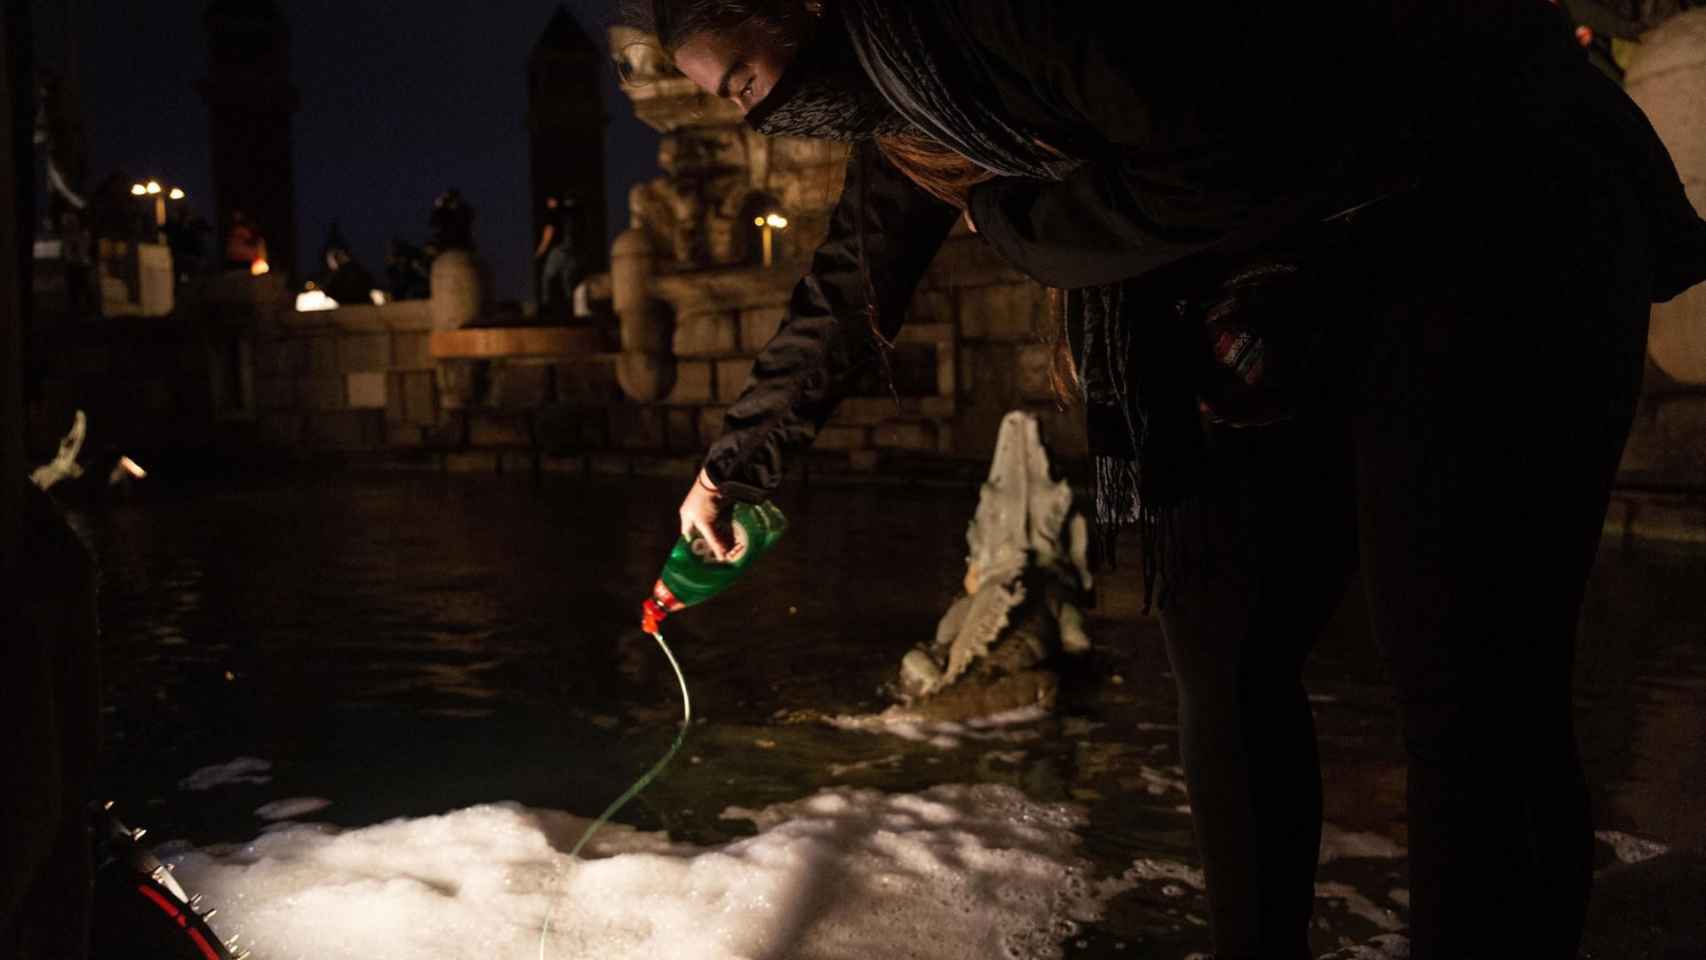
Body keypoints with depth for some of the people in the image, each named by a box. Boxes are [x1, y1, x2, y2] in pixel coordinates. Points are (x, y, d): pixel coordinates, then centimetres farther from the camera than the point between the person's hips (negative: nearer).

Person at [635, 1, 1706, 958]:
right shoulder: (893, 95, 8)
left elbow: (1228, 161, -28)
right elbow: (848, 290, 21)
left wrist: (1018, 223, -12)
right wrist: (737, 462, 29)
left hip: (1493, 216, -9)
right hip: (1304, 273, 9)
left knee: (1472, 688, -10)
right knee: (1228, 654, 6)